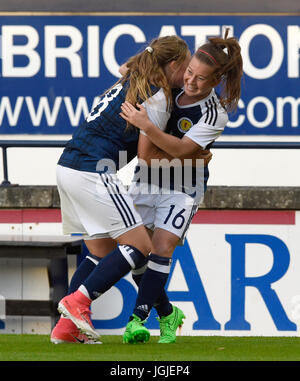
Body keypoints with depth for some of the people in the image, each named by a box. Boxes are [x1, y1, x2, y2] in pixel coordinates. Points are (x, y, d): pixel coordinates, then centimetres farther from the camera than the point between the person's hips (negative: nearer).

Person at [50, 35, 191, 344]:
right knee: (140, 246, -7)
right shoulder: (157, 96, -6)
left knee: (102, 253, 15)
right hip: (93, 171, -10)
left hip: (68, 166, 10)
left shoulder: (130, 84, 21)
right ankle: (78, 301, -15)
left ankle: (66, 327, 7)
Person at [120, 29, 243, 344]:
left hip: (183, 189, -3)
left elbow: (180, 149, -26)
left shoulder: (216, 114, -16)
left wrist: (146, 126, -35)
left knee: (162, 248, -18)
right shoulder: (167, 92, -6)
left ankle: (137, 318, -18)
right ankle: (167, 313, 16)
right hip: (147, 181, 3)